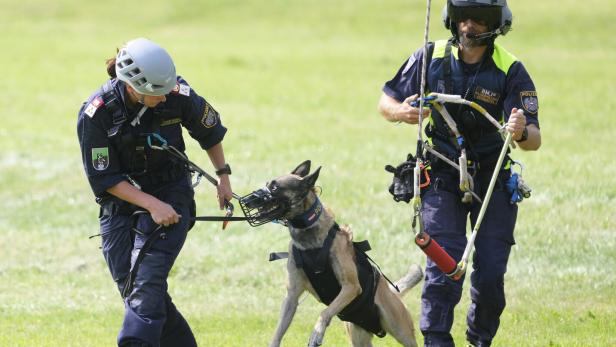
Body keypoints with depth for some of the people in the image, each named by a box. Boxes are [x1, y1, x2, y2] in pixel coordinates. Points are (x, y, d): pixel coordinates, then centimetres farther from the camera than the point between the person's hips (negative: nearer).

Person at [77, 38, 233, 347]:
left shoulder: (178, 95, -15)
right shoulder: (96, 114, -19)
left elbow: (210, 130, 8)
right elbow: (104, 179, -14)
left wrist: (223, 176, 13)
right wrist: (152, 205, -22)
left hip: (171, 195, -1)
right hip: (120, 203, 1)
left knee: (147, 282, -20)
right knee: (132, 289, 1)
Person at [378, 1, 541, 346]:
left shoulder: (510, 70, -12)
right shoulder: (431, 58, -7)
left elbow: (535, 140, -18)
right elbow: (386, 102, 2)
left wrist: (522, 133, -43)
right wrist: (402, 112, -23)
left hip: (493, 180, 0)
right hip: (442, 179, 0)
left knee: (491, 274, -2)